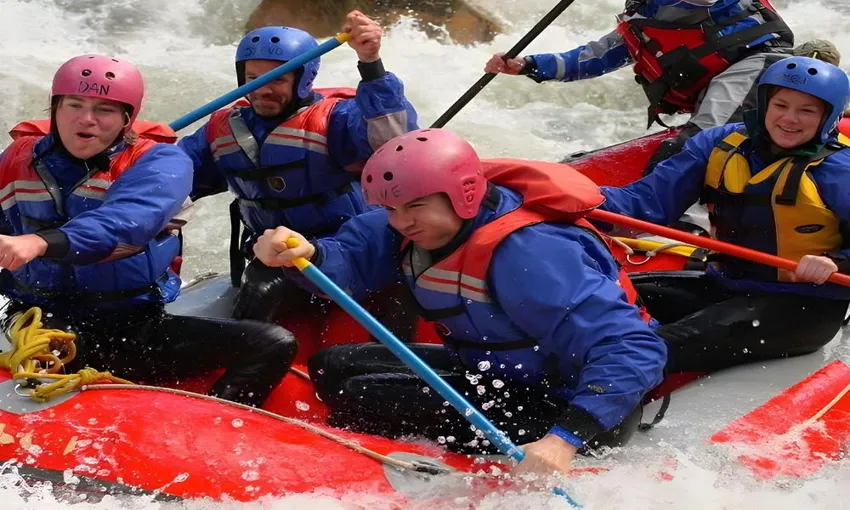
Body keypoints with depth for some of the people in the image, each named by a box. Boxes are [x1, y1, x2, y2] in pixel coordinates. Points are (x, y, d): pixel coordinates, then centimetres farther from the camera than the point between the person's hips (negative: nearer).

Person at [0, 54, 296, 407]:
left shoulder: (161, 162, -3)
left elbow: (128, 221, -26)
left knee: (274, 344, -16)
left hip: (138, 329, 1)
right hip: (46, 323, 0)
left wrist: (43, 242, -43)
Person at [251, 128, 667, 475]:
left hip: (564, 409, -10)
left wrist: (565, 439, -45)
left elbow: (634, 348, -35)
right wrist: (306, 255, -32)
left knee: (361, 397, -20)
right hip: (498, 375, 10)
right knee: (333, 368, 9)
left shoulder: (526, 252, -30)